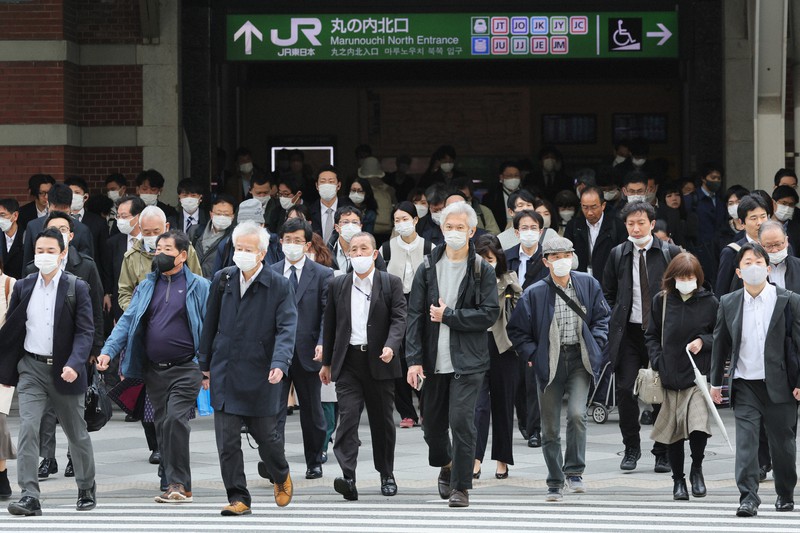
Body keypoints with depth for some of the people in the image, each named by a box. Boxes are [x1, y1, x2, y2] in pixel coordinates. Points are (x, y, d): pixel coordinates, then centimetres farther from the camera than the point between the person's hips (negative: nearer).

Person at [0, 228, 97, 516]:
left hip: (64, 370, -2)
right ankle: (29, 497, -17)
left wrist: (74, 364, -24)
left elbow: (85, 331, -9)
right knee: (27, 429, -13)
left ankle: (87, 490, 30)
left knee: (77, 434, 11)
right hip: (31, 368, 2)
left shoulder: (77, 288, -5)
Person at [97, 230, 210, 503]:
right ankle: (174, 485, 16)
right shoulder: (146, 286, 13)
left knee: (175, 420, -19)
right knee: (162, 427, 7)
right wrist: (108, 351, -4)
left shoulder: (199, 287, 1)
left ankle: (178, 484, -14)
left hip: (185, 368, -5)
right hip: (154, 370, 5)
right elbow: (128, 321, 10)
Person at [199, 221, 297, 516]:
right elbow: (211, 323, 13)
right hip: (225, 373, 3)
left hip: (260, 375, -3)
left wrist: (279, 363, -28)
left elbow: (286, 328, -14)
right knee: (227, 440, -3)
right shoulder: (222, 279, 5)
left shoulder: (280, 286, -7)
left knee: (265, 434, 8)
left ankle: (281, 477, 38)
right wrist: (205, 362, 15)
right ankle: (238, 498, 4)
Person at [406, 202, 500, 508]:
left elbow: (490, 314, -9)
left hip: (468, 360, -3)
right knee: (432, 423, 12)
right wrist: (414, 359, -6)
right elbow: (415, 315, 2)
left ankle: (461, 486, -1)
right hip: (434, 361, 3)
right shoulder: (428, 268, 5)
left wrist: (448, 316, -12)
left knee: (461, 421, -12)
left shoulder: (482, 270, -1)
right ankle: (446, 467, 41)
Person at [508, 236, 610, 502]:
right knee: (550, 427, 4)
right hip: (549, 363, 0)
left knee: (577, 414, -20)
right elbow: (517, 329, 5)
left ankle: (574, 471, -5)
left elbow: (602, 317, 14)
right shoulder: (535, 293, -4)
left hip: (580, 359, 0)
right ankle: (555, 483, 16)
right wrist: (532, 354, -4)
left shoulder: (588, 284, 3)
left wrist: (596, 345, 2)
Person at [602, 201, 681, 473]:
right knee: (625, 390, -5)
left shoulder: (671, 253, 0)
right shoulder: (618, 254, 7)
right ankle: (631, 449, 9)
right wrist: (615, 320, 8)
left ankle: (663, 453, 12)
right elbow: (608, 293, 18)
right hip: (628, 332, 2)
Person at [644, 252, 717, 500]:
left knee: (698, 425, -17)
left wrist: (703, 342, -10)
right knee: (673, 429, 6)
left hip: (699, 375, -2)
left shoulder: (709, 302, 0)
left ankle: (697, 468, 9)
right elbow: (651, 336, 13)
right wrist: (658, 362, -1)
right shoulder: (661, 301, 4)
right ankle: (678, 479, 22)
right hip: (670, 375, 2)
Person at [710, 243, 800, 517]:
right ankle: (748, 497, -11)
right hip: (745, 386, 1)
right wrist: (716, 382, 13)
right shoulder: (728, 303, 5)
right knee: (746, 440, -10)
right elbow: (720, 344, 13)